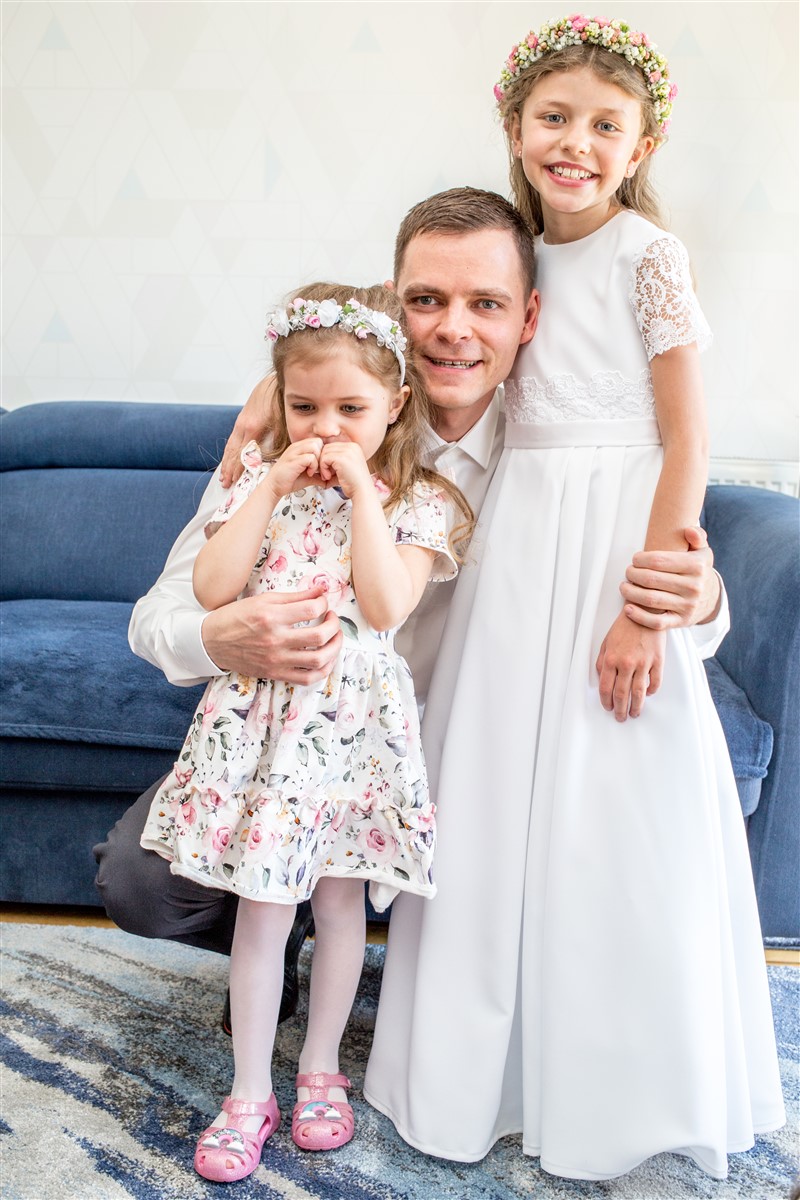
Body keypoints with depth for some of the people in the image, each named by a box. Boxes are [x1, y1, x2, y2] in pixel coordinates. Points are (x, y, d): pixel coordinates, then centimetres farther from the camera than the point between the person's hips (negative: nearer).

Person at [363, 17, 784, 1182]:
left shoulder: (647, 254, -6)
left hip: (613, 538, -6)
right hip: (517, 540, 6)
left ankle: (615, 1083, 20)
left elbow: (686, 439, -12)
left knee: (610, 811, 0)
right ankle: (494, 1056, 29)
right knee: (498, 793, 10)